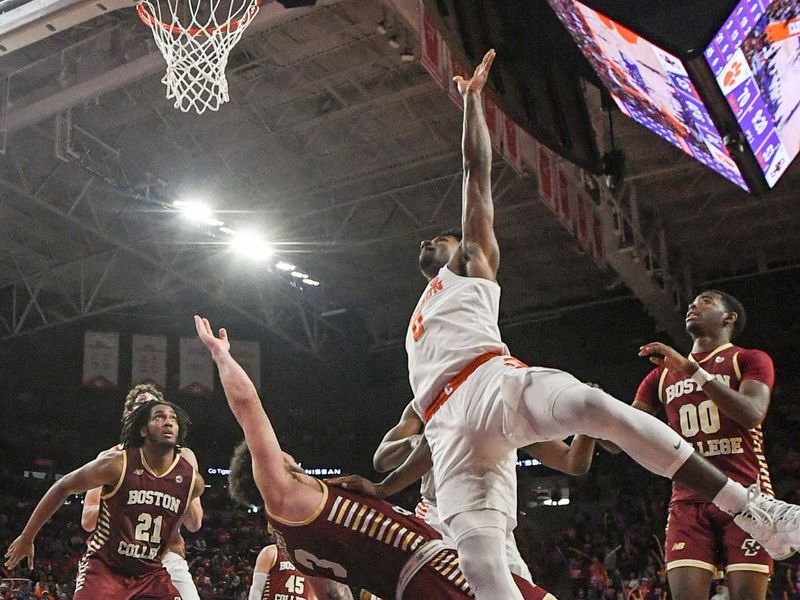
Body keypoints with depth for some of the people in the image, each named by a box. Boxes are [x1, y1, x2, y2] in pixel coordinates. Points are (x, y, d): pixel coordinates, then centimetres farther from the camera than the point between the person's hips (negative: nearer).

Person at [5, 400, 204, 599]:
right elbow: (63, 487, -5)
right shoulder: (117, 465, -18)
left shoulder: (193, 481, -11)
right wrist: (27, 538, 1)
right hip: (104, 566, -3)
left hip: (151, 572, 3)